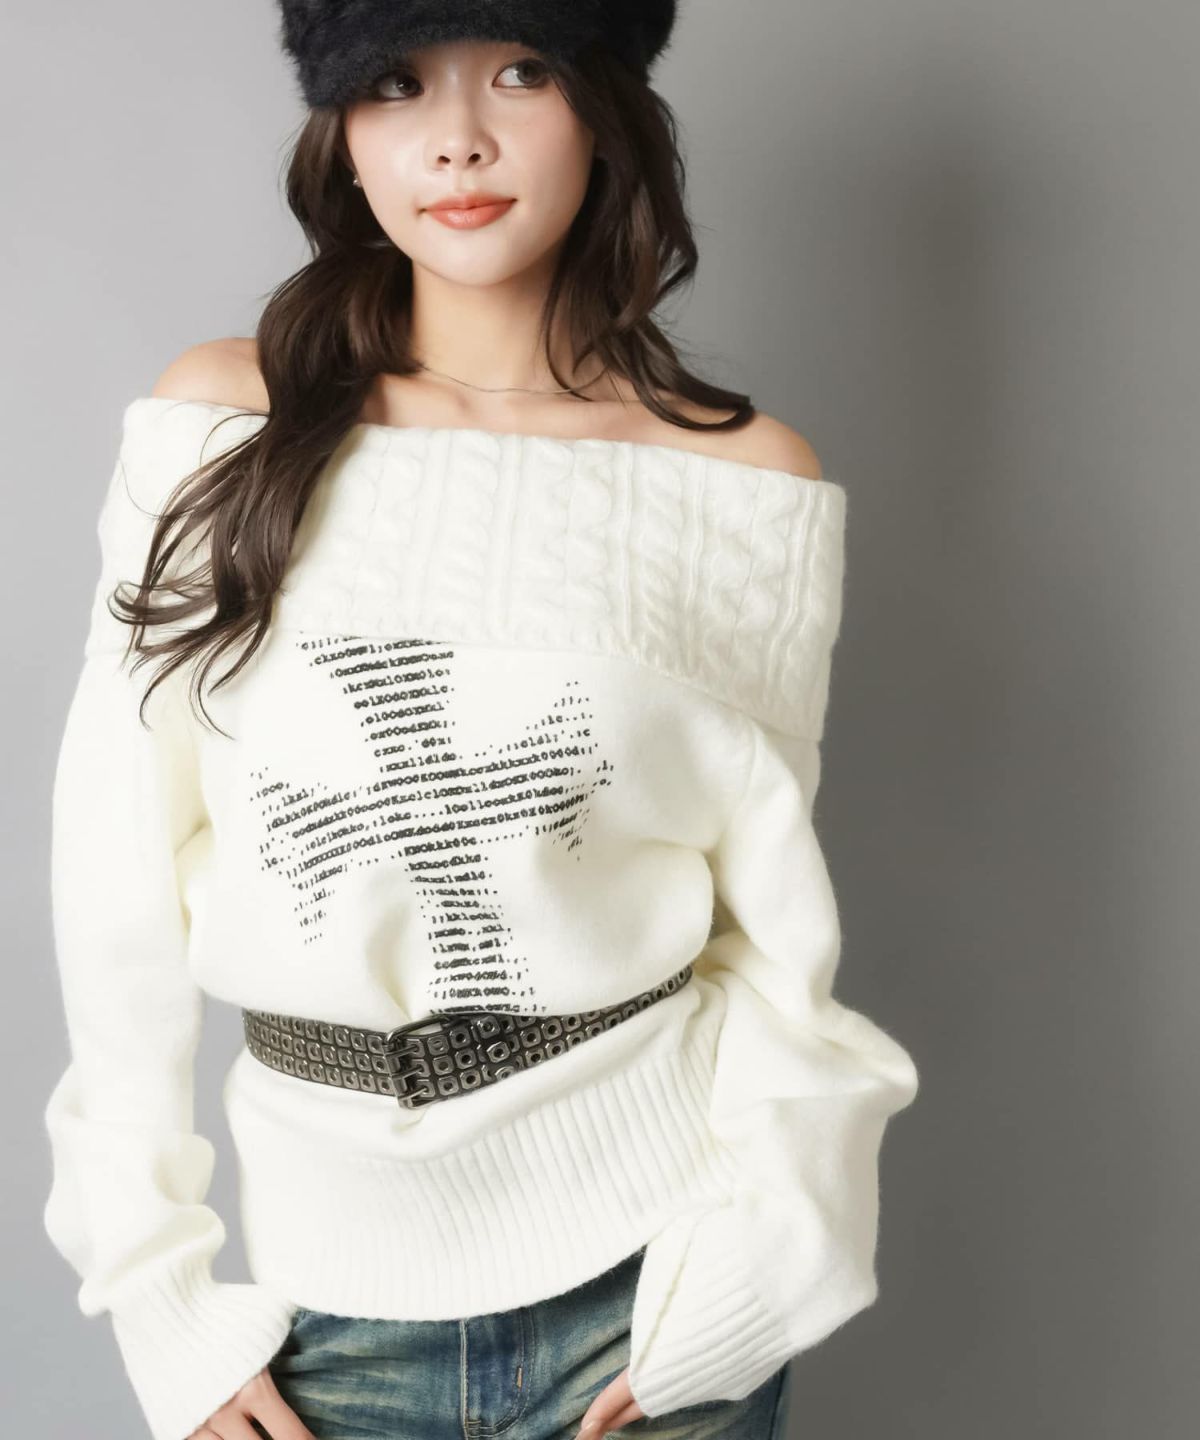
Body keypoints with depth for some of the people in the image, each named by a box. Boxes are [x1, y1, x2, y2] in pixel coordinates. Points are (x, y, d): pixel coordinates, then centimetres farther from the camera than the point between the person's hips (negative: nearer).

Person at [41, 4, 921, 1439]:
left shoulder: (752, 482, -6)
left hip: (645, 1267, 0)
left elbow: (773, 916, 0)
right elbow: (117, 872, -3)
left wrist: (739, 1270, -8)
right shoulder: (219, 421, -5)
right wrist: (163, 1294, -3)